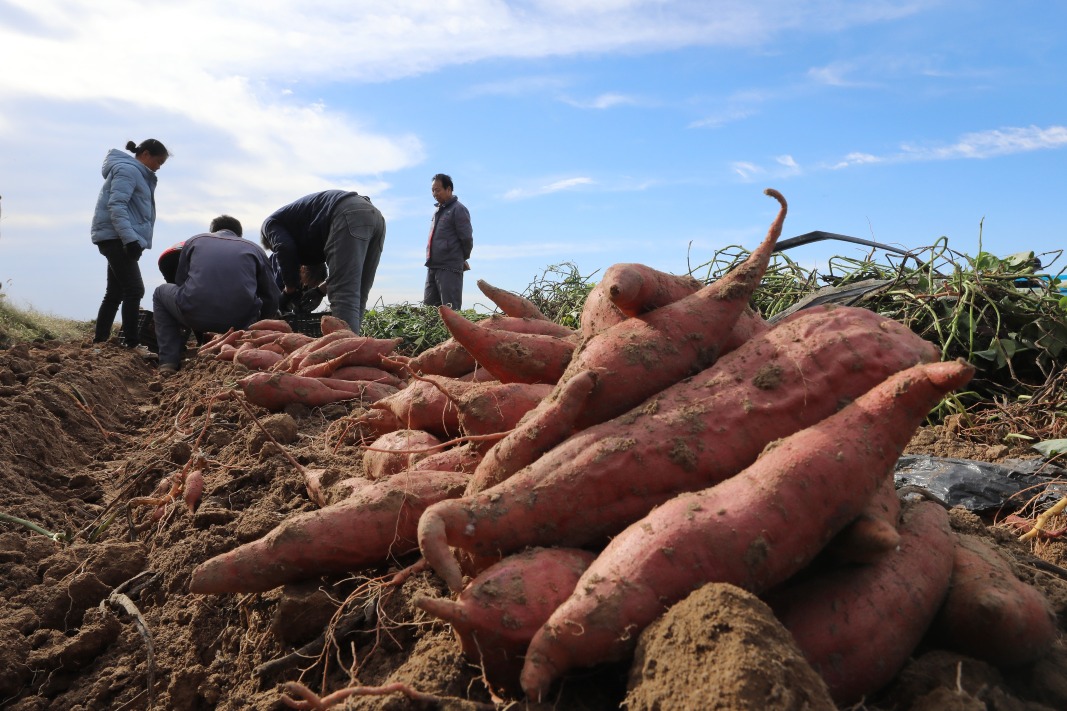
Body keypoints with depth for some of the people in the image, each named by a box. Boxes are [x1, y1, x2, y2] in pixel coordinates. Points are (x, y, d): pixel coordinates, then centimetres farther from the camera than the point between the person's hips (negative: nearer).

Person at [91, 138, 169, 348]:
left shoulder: (137, 173, 22)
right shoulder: (128, 170, -8)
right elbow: (116, 206, -20)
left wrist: (131, 239, 15)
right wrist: (130, 238, -28)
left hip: (117, 239, 10)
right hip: (116, 237, -10)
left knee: (115, 293, 12)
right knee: (134, 290, -16)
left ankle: (100, 339, 17)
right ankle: (132, 343, -18)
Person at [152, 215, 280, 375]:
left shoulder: (194, 241, 23)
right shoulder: (254, 248, 20)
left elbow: (180, 283, 28)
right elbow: (272, 299, 16)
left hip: (194, 317, 0)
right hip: (241, 321, 0)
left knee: (160, 293, 32)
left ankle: (169, 362, 19)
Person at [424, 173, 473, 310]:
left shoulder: (458, 209, -6)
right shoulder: (438, 210, 20)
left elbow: (466, 238, -9)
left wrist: (462, 258, 6)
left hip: (449, 268, -9)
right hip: (432, 267, 9)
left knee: (450, 309, -8)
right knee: (428, 306, 8)